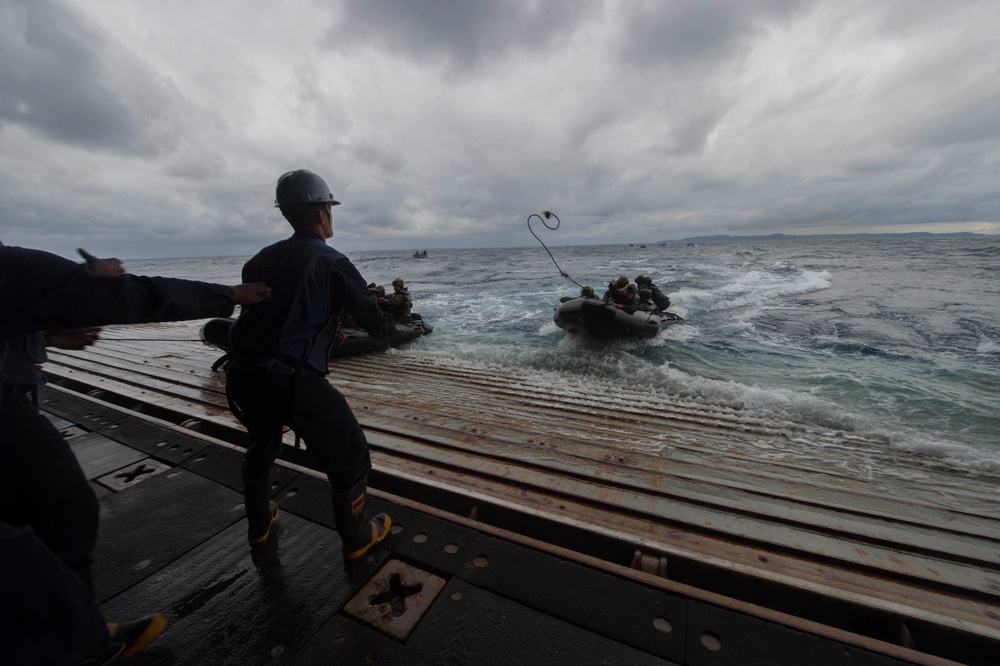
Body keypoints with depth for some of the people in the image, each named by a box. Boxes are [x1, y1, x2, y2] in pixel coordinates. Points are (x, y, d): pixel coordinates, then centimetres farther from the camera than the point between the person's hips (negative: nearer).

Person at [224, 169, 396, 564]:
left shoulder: (260, 259, 12)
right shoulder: (333, 264, -8)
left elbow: (264, 315, 19)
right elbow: (375, 323, -5)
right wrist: (390, 323, 19)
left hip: (242, 375, 8)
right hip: (295, 380, -7)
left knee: (262, 444, 34)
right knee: (349, 456, 12)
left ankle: (258, 525, 53)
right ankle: (357, 539, 28)